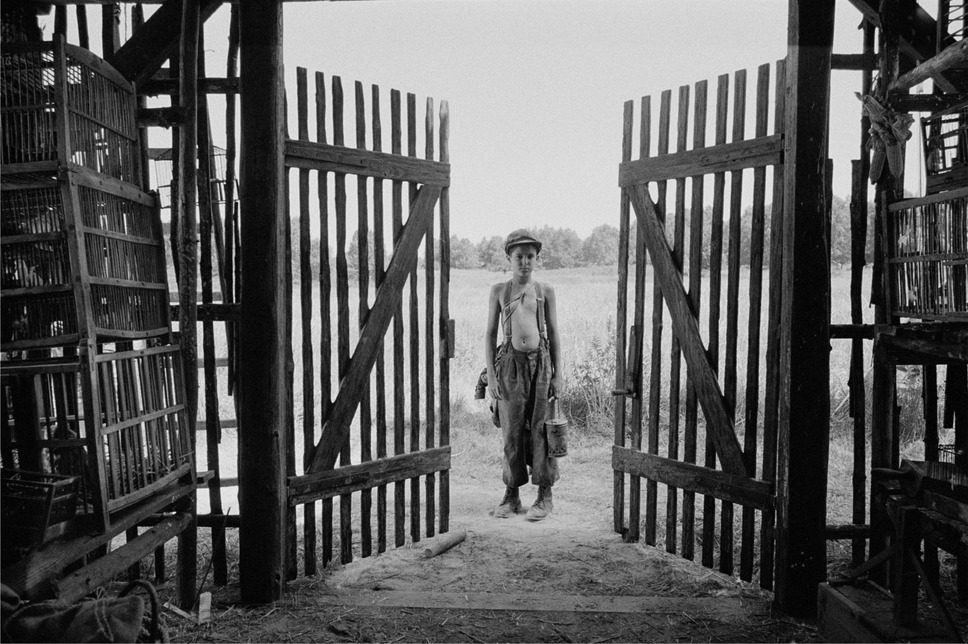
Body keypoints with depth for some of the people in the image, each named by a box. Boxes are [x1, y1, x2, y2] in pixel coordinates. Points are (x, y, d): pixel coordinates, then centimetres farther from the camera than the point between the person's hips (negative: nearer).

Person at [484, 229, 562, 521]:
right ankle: (511, 495, 15)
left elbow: (553, 334, 8)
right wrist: (491, 374, 0)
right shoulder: (499, 291, 7)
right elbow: (490, 334, 7)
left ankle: (545, 495, 12)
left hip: (540, 360, 0)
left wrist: (557, 374, 2)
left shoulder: (545, 290, 7)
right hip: (510, 362, 0)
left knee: (540, 428, 1)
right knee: (512, 431, 3)